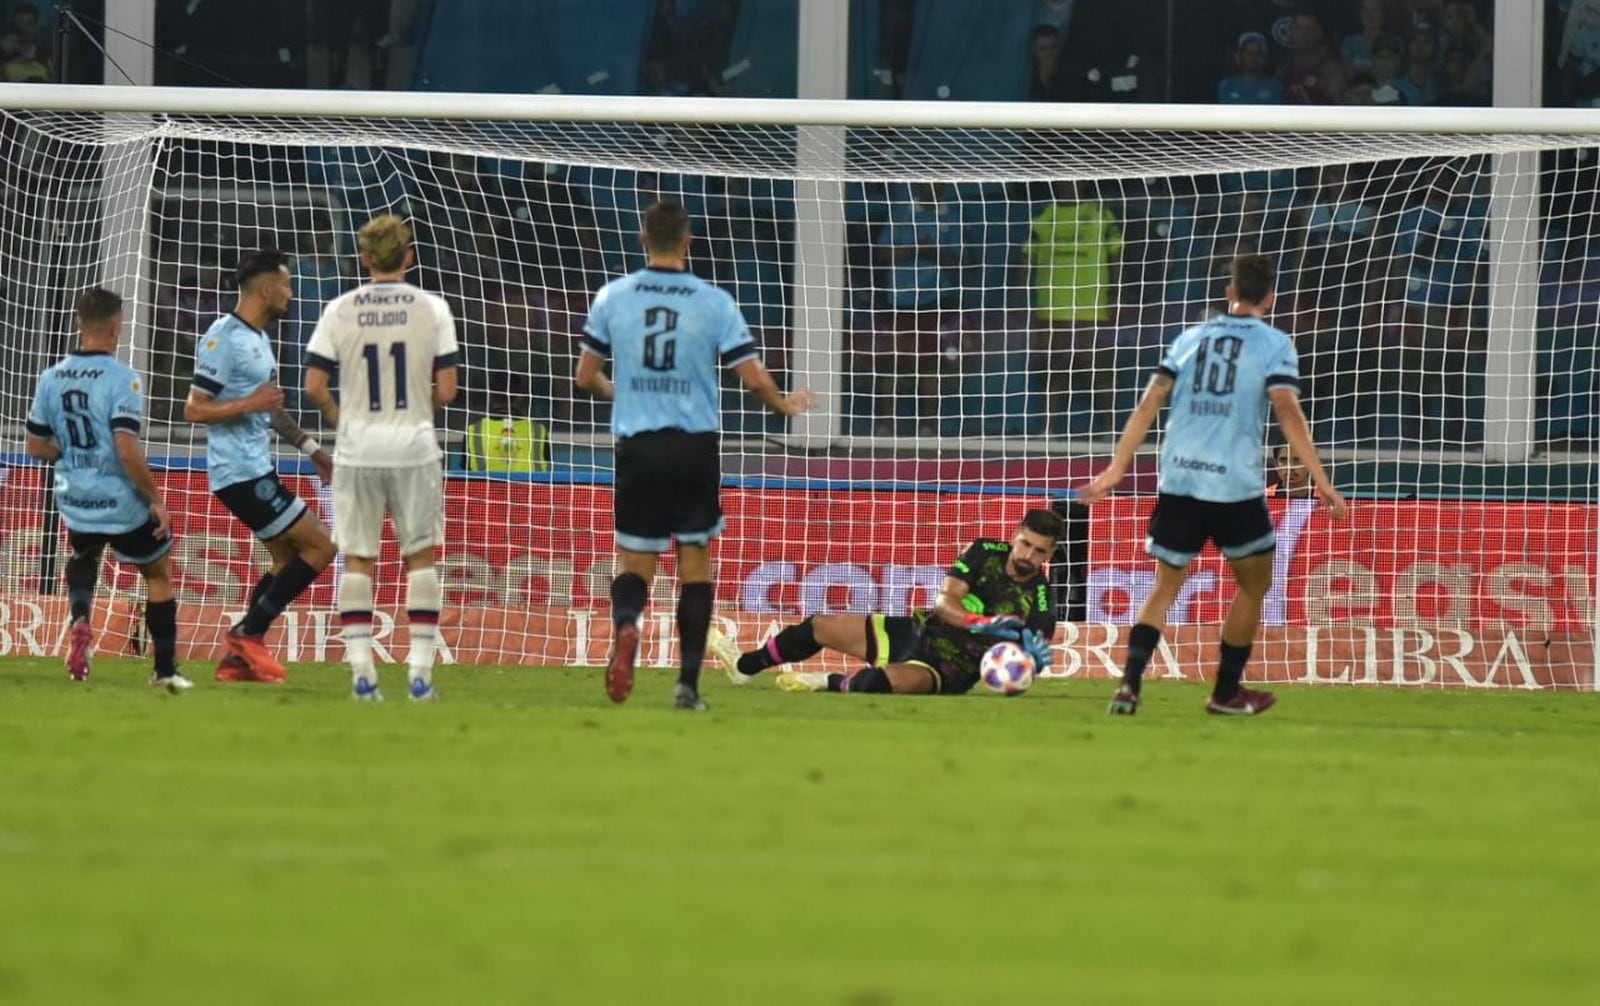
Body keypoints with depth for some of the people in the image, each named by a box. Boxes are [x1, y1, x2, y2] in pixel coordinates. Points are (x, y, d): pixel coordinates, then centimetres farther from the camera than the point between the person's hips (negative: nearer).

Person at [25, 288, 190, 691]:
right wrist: (156, 500, -14)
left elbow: (37, 446, 9)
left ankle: (79, 616, 6)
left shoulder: (51, 378, 0)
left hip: (75, 502, 5)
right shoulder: (121, 378, -18)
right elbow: (127, 449, -25)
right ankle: (165, 670, 18)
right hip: (122, 504, -5)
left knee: (84, 557, 35)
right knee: (158, 575, 18)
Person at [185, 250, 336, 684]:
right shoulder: (223, 338, -16)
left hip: (257, 467, 10)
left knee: (287, 558, 12)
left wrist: (310, 447, 28)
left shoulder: (259, 338, 15)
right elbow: (194, 409, -17)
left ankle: (239, 657, 12)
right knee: (319, 546, -8)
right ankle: (249, 635, -4)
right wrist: (250, 404, -24)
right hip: (240, 472, -10)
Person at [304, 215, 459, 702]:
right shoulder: (431, 309, -3)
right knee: (420, 556, 8)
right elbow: (445, 390, -5)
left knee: (357, 559, 6)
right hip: (413, 446, -1)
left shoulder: (339, 311, -2)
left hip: (357, 448, 1)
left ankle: (360, 668, 0)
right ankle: (420, 669, 3)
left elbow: (314, 386, -3)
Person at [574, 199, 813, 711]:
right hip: (695, 447, -1)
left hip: (638, 444, 1)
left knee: (635, 563, 8)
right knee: (696, 563, 10)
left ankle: (625, 623, -26)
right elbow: (754, 379, -5)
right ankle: (688, 683, 6)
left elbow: (585, 378, 5)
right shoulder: (714, 303, -4)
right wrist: (785, 405, 16)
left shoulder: (612, 298, 0)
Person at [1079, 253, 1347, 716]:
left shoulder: (1191, 339, 13)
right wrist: (1321, 482, -12)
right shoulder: (1274, 344, 0)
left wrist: (1115, 471, 10)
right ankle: (1227, 692, 21)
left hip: (1179, 482, 4)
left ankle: (1129, 684, -6)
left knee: (1165, 587, 14)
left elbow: (1148, 405, 8)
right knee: (1254, 584, 18)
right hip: (1236, 486, -3)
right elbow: (1288, 412, -12)